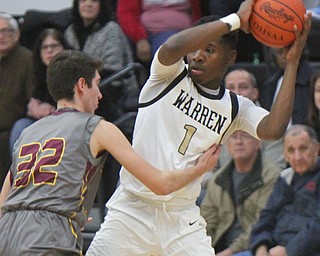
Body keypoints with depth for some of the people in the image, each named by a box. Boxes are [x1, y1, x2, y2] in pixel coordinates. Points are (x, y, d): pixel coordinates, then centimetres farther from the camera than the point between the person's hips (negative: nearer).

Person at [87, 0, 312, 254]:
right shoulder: (171, 76, -1)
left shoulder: (235, 107, 6)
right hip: (132, 211, -2)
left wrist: (292, 62, -15)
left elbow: (273, 129, -15)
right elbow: (172, 47, -26)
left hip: (182, 220, 2)